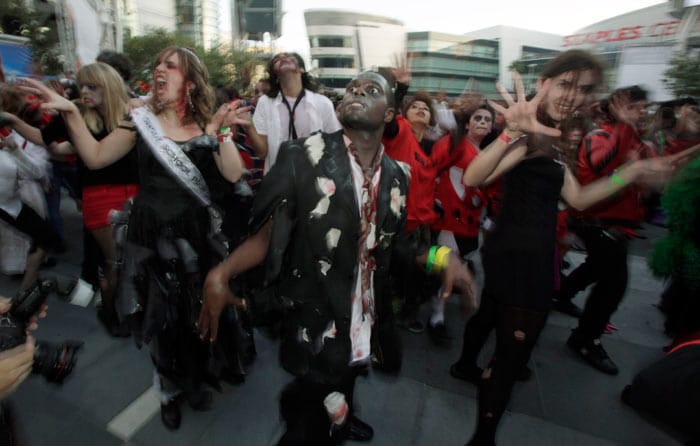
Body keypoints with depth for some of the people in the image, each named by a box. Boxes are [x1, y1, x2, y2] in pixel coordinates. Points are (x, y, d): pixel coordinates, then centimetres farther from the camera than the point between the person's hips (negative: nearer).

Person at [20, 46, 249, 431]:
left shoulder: (206, 126, -1)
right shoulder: (142, 121, 0)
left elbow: (233, 174, -12)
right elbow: (96, 157, -2)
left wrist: (222, 131, -22)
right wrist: (70, 113, -12)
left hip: (197, 234, 0)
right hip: (152, 235, 0)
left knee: (200, 310, 15)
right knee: (162, 315, 14)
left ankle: (195, 378, 44)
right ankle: (170, 389, 40)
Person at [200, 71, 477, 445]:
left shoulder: (395, 177, 0)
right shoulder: (304, 156, -16)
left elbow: (393, 243, 9)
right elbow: (267, 234, -14)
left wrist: (441, 257, -5)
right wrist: (221, 273, -30)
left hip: (366, 321, 5)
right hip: (315, 321, -5)